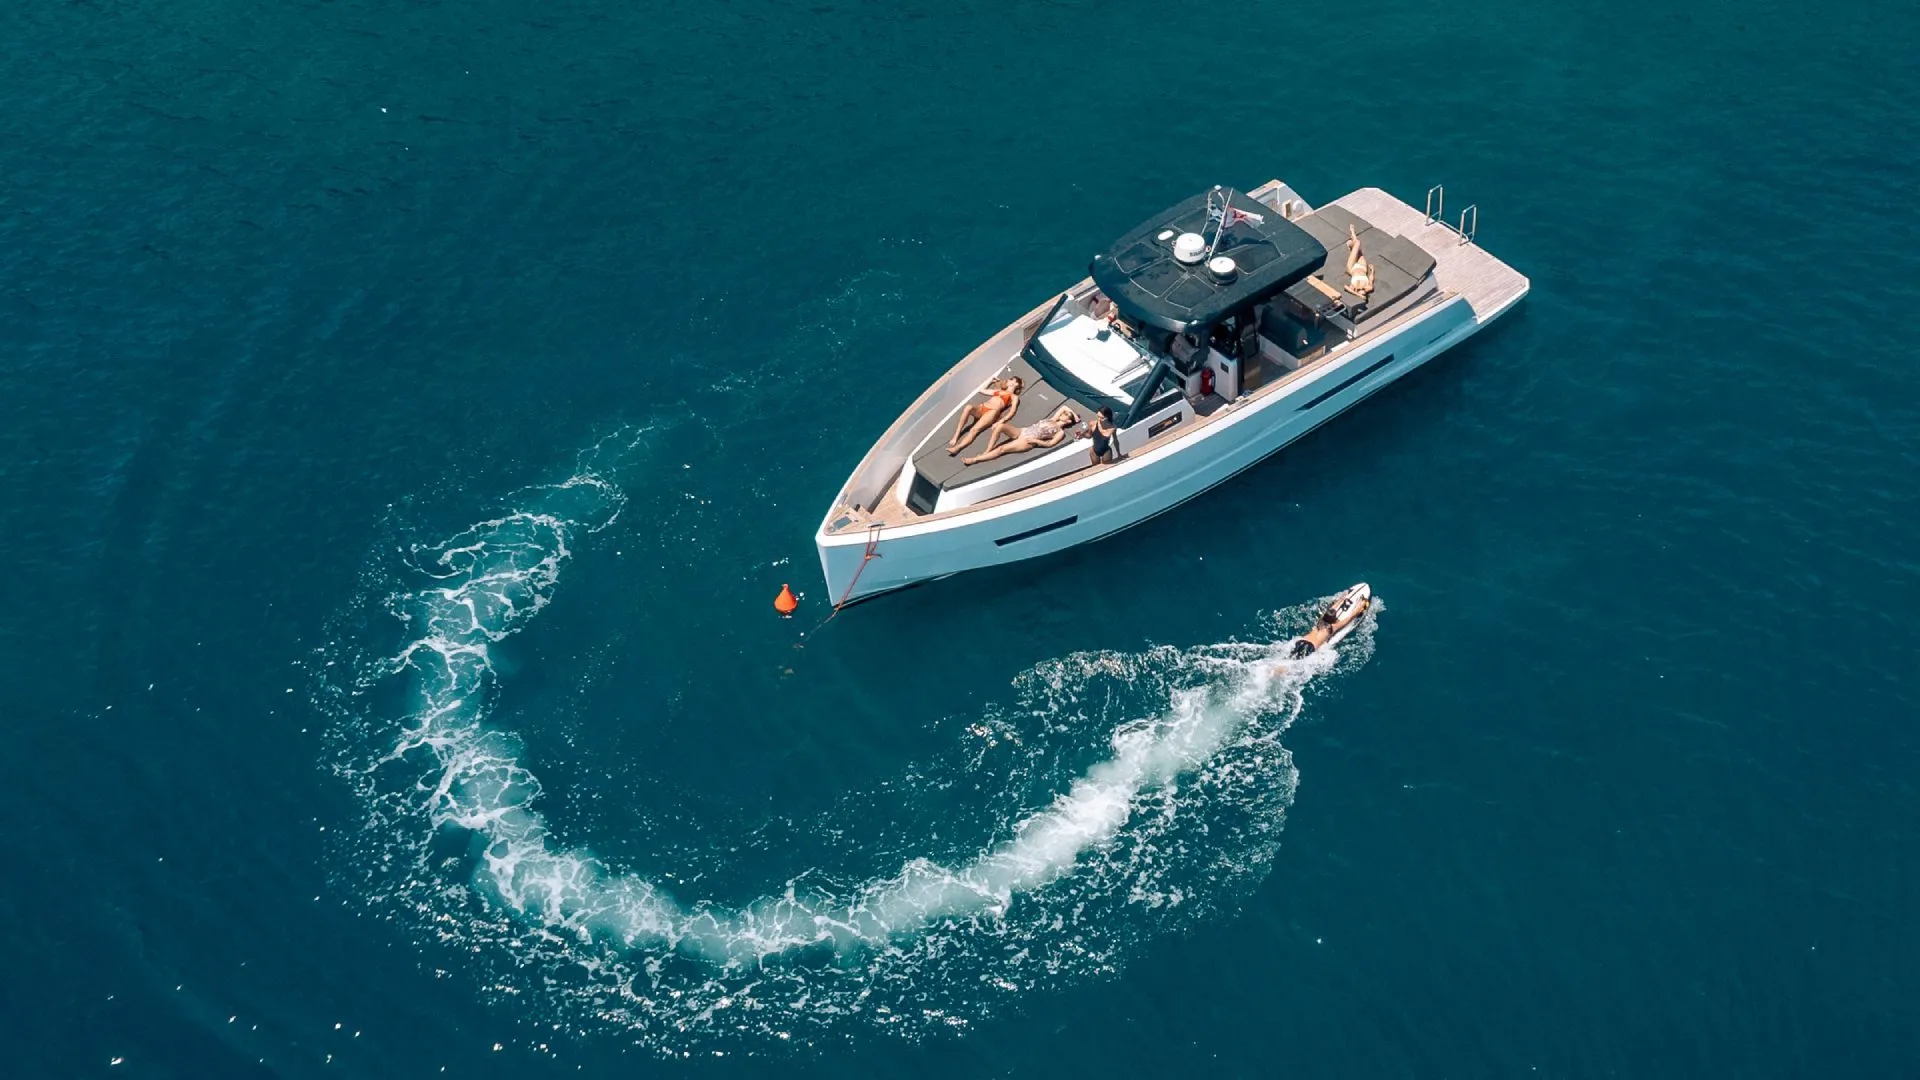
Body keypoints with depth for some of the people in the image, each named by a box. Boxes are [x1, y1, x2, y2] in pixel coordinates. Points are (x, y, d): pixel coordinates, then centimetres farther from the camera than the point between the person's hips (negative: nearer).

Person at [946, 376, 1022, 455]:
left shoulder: (1014, 397, 15)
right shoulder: (998, 391, 34)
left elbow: (1011, 412, -3)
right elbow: (981, 390, 43)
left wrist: (1001, 421, -19)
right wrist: (991, 381, 43)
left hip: (992, 412, -5)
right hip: (981, 408, 5)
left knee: (975, 429, -31)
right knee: (968, 407, -32)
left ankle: (957, 448, -51)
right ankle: (955, 437, -36)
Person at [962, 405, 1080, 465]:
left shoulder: (1061, 432, 4)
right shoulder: (1053, 420, 23)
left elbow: (1050, 443, -7)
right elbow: (1064, 407, 36)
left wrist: (1035, 441, -14)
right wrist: (1073, 412, 27)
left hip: (1028, 441, -7)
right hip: (1022, 432, 7)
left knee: (1002, 448, -23)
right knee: (1000, 425, -20)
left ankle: (975, 459, -21)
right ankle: (987, 452, -18)